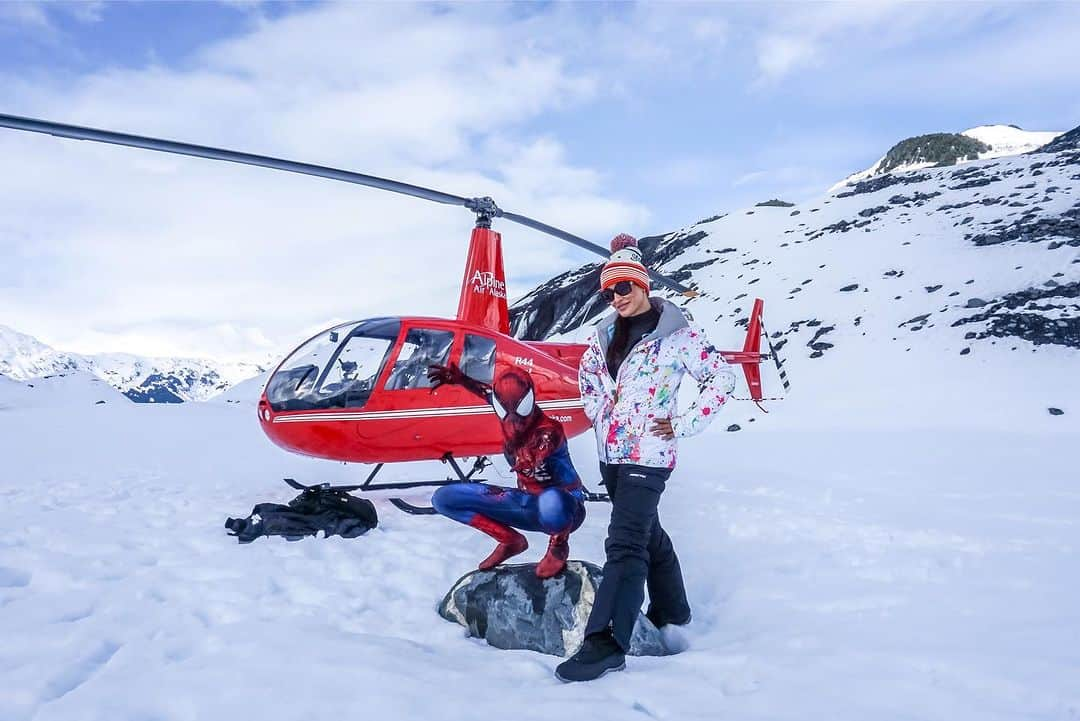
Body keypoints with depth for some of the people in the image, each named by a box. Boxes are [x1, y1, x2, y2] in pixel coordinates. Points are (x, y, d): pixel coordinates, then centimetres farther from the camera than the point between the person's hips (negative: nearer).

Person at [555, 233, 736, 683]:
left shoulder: (675, 333, -11)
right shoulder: (607, 332, 8)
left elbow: (722, 378, -9)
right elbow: (587, 373, 26)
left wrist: (683, 425, -12)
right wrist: (598, 413, 12)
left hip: (647, 453, -7)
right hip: (610, 452, 7)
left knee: (624, 543, -14)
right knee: (648, 532, 20)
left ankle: (606, 643, -14)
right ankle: (672, 610, 39)